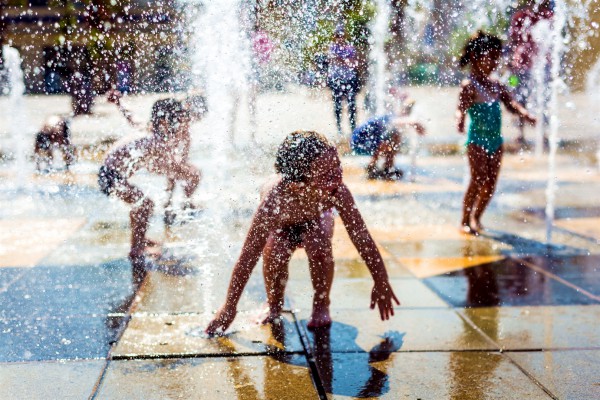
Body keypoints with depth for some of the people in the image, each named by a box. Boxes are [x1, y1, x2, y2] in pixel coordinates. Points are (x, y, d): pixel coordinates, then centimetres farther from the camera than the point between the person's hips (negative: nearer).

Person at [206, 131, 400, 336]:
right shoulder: (276, 199, -43)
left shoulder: (338, 191, -38)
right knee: (274, 253, -30)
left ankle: (321, 305, -3)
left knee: (319, 248, -30)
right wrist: (229, 308, -34)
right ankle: (274, 306, 0)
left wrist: (381, 283, -20)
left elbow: (362, 237, -25)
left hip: (315, 220, 1)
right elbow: (248, 257, -38)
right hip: (281, 226, -1)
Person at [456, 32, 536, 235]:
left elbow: (511, 103, 6)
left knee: (491, 182, 9)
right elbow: (461, 108, -25)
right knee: (478, 180, -10)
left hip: (495, 140, 7)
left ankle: (476, 218, 24)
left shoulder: (496, 85, 11)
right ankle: (465, 221, 1)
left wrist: (526, 115, -13)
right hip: (477, 140, -7)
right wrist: (460, 122, -46)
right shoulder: (469, 86, -11)